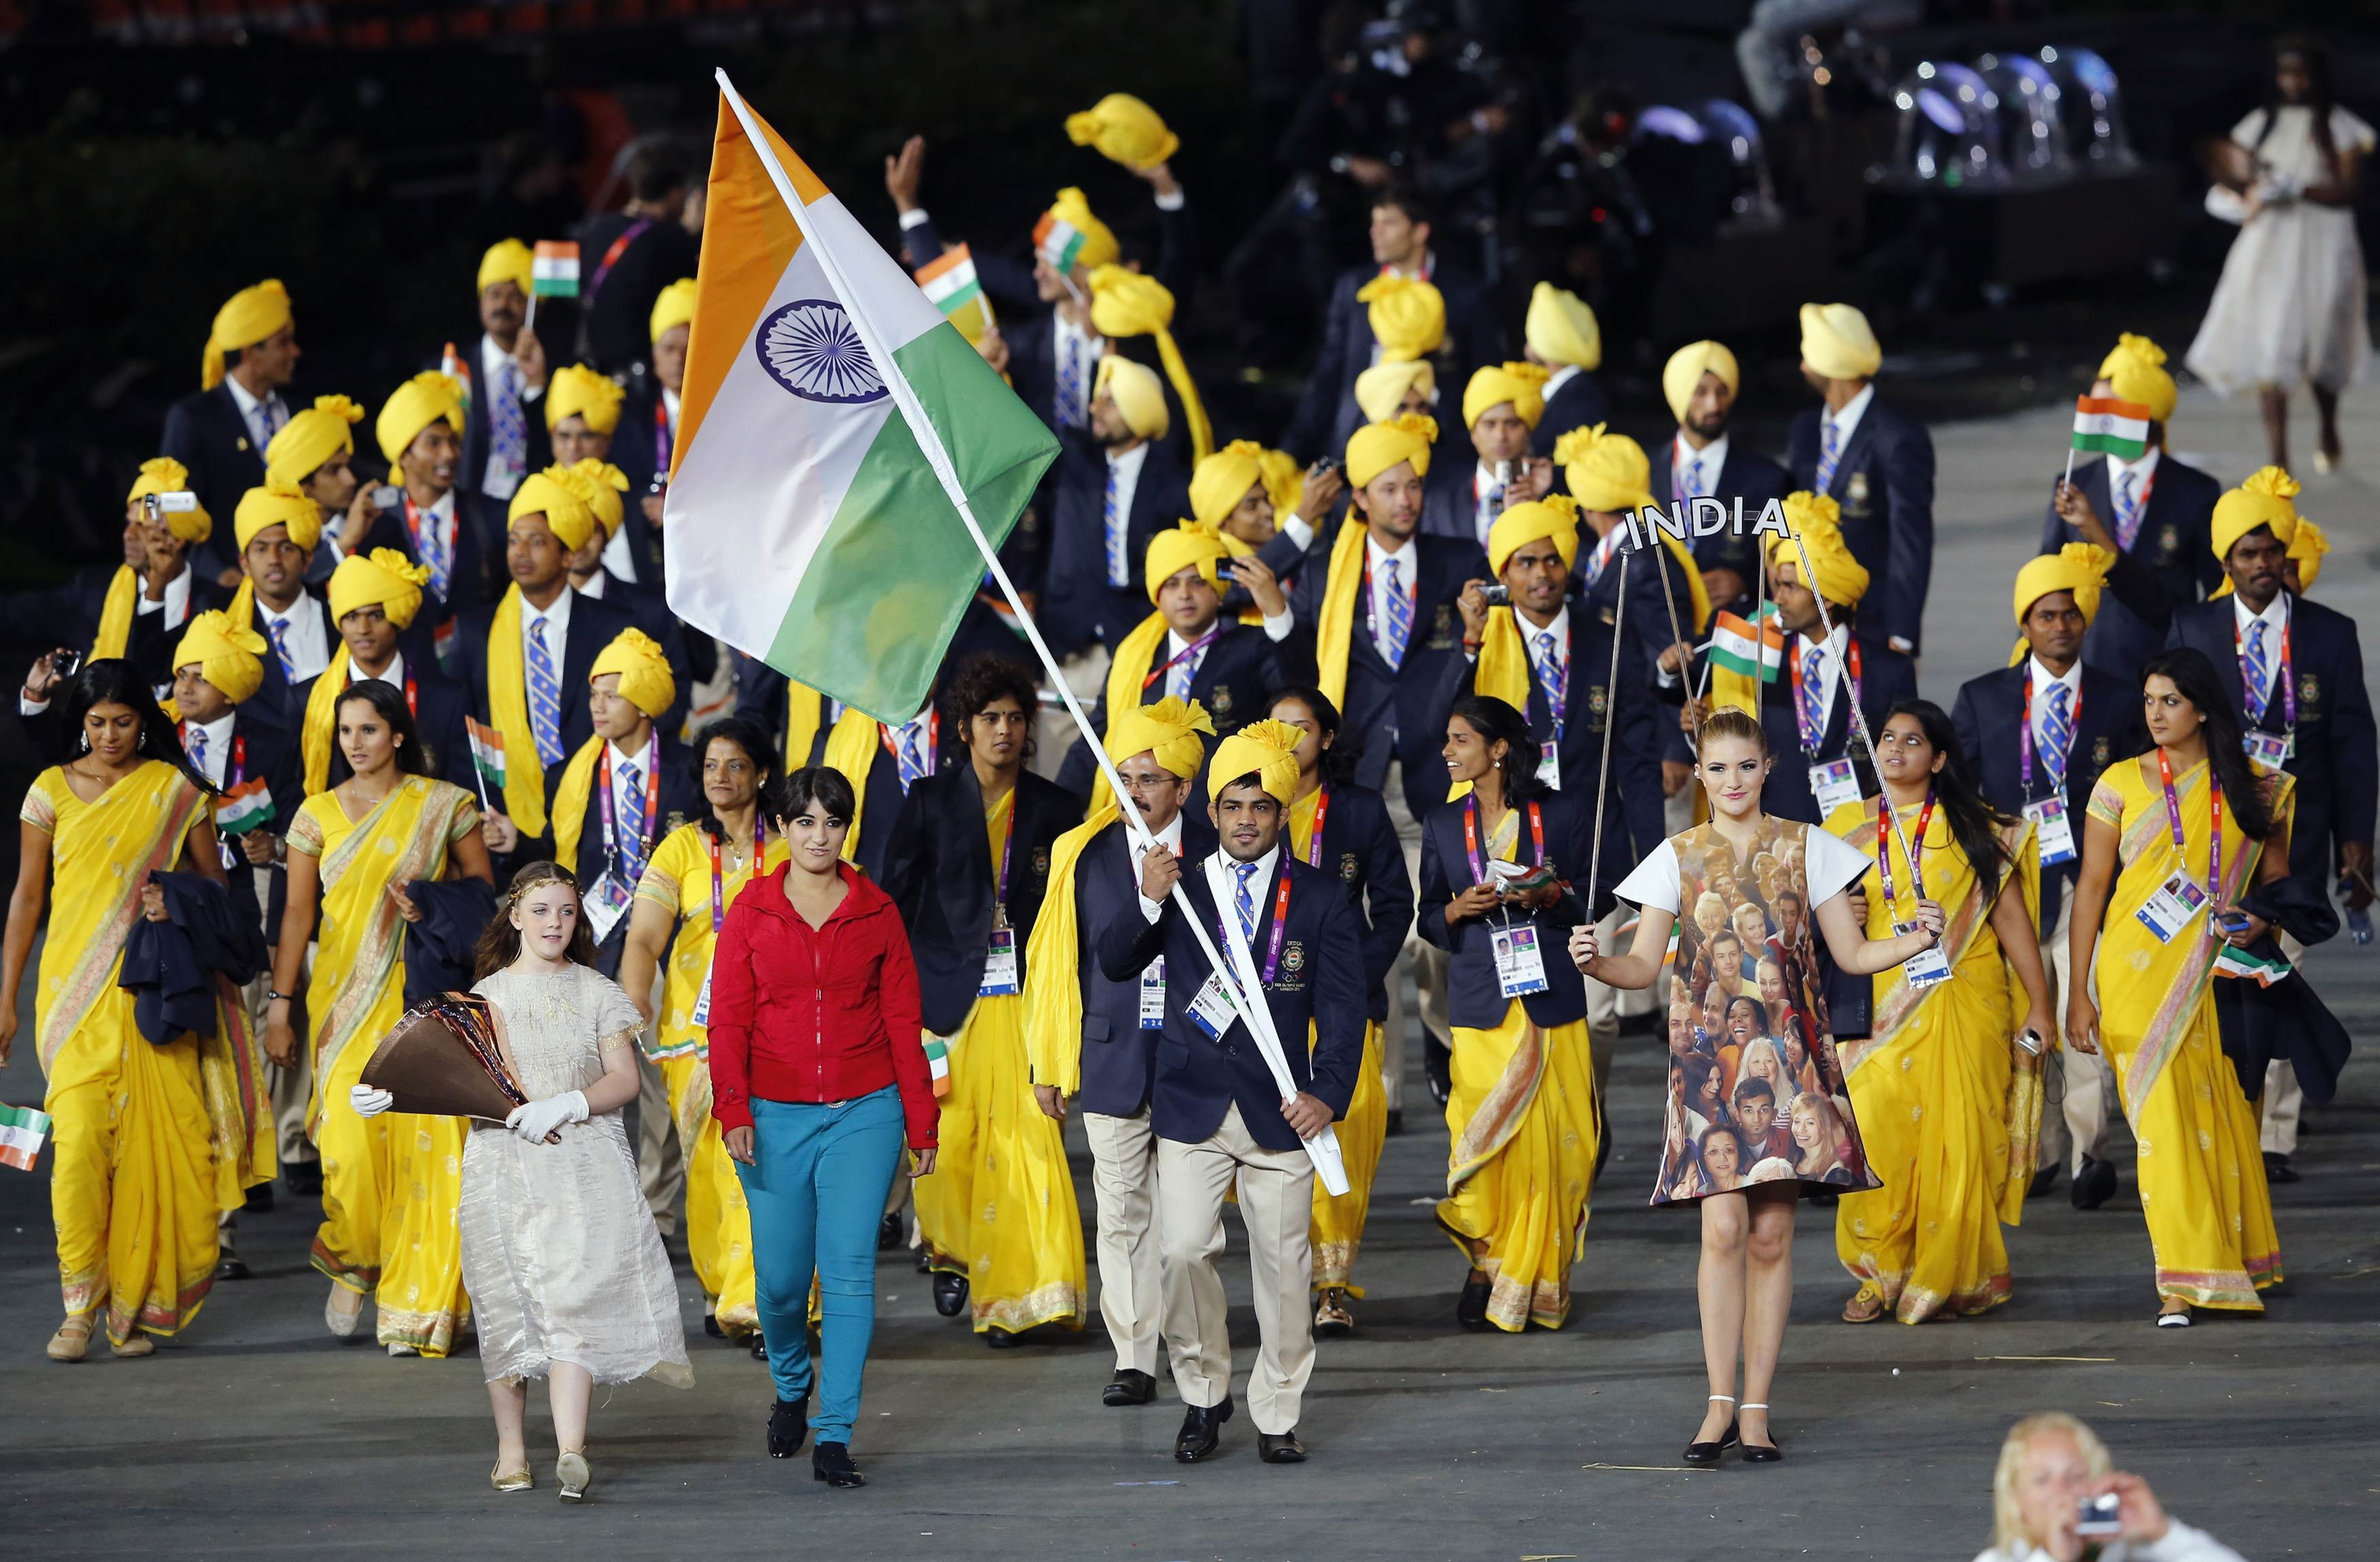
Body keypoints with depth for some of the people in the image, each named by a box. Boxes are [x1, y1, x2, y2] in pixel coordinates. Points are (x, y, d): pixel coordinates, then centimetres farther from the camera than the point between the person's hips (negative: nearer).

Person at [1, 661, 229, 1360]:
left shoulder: (174, 790, 6)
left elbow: (214, 880, 14)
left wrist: (180, 903, -9)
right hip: (73, 988, 0)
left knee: (147, 1136, -4)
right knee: (79, 1136, -13)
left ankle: (134, 1303, 9)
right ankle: (79, 1307, -8)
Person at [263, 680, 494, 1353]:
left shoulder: (443, 806, 4)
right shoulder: (318, 814, 8)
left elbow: (483, 885, 11)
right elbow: (298, 911, 9)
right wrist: (279, 1005, 6)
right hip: (343, 991, 1)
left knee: (425, 1141, -8)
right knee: (351, 1139, -13)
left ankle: (415, 1308, 0)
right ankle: (351, 1265, 15)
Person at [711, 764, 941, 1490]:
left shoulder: (876, 912, 4)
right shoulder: (751, 913, 4)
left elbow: (903, 1022, 6)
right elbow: (729, 1021, 0)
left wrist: (921, 1123, 4)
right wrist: (732, 1109, -13)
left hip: (863, 1114, 0)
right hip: (776, 1117, 0)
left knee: (849, 1268, -9)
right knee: (782, 1275, 5)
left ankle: (835, 1437, -6)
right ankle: (792, 1387, 36)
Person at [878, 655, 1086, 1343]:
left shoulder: (1055, 809, 8)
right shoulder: (930, 802, 5)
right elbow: (894, 901, 6)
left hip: (1027, 998, 0)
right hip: (950, 996, 0)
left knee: (1026, 1140, -9)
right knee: (947, 1137, -3)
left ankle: (1011, 1295, -5)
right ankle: (950, 1252, 26)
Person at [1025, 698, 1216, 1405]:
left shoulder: (1217, 856, 0)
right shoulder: (1084, 855, 4)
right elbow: (1058, 963, 8)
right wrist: (1048, 1065, 7)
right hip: (1112, 1065, 2)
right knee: (1122, 1216, 3)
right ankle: (1134, 1360, 9)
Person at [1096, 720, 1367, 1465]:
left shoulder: (1318, 899, 4)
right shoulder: (1181, 887, 8)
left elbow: (1342, 1006, 1)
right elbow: (1115, 964, 0)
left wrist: (1328, 1091, -13)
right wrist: (1148, 905, -18)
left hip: (1280, 1111, 0)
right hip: (1191, 1105, 0)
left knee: (1283, 1263, 2)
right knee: (1182, 1251, -9)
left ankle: (1277, 1415, 14)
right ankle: (1203, 1396, 10)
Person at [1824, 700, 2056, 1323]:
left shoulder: (1973, 828, 5)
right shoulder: (1847, 826, 11)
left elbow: (2013, 919, 4)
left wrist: (2039, 1006, 1)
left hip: (1965, 1008, -1)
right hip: (1883, 1010, 1)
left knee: (1957, 1139, -4)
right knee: (1877, 1142, -9)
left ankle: (1949, 1277, 8)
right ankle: (1879, 1276, 2)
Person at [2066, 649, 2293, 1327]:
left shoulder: (2254, 786, 7)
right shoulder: (2122, 783, 4)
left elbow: (2276, 878, 14)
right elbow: (2091, 885, 3)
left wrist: (2261, 917, -9)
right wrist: (2078, 990, -1)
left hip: (2219, 975, 1)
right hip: (2138, 969, -1)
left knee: (2222, 1118, 3)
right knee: (2160, 1116, -7)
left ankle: (2240, 1260, 20)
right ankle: (2181, 1285, -8)